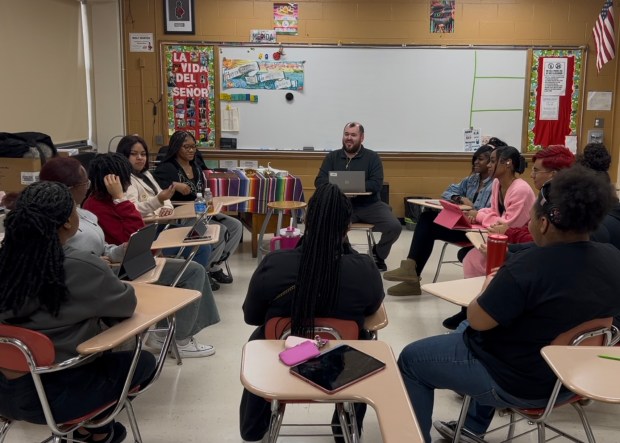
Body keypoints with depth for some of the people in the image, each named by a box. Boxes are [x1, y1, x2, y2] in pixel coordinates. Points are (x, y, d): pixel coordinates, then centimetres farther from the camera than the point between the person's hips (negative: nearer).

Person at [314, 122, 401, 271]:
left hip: (369, 205, 0)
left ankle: (378, 255, 10)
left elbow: (376, 184, -8)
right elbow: (320, 181, 1)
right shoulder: (332, 157, 10)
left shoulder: (372, 157, 3)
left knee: (394, 226, -23)